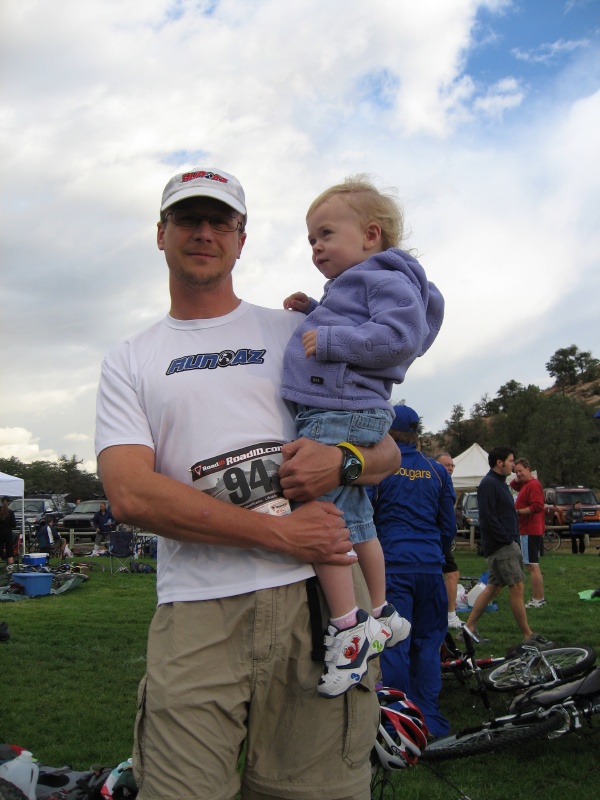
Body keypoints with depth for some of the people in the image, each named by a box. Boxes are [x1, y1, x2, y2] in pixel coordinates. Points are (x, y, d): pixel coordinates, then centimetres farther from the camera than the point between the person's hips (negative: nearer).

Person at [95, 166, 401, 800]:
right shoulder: (128, 361, 12)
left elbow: (388, 451, 15)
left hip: (318, 594, 1)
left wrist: (344, 459, -12)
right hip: (195, 617, 0)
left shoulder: (296, 333, 15)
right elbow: (130, 495, -4)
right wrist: (279, 532, -12)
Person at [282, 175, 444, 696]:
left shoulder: (388, 278, -7)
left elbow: (400, 336, -22)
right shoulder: (349, 287, 23)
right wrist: (311, 314, 18)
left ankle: (349, 628, -8)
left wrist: (329, 341, -20)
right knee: (354, 521, 17)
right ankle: (383, 615, 30)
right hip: (332, 413, 11)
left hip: (341, 413, -11)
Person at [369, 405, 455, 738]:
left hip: (391, 565, -3)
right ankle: (429, 719, 18)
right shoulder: (436, 471, 7)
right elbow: (449, 526, 13)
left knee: (394, 645, 1)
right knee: (428, 642, 12)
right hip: (430, 567, 4)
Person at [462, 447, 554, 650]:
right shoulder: (489, 484, -15)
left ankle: (470, 626, 17)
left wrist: (513, 538, 14)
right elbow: (487, 517, -22)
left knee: (493, 587, 12)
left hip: (508, 544, 10)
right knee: (517, 587, -7)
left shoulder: (500, 483, 18)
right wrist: (506, 538, -20)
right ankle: (528, 636, -1)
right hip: (501, 546, -10)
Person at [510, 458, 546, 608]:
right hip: (528, 530, 11)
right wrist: (517, 479, 10)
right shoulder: (525, 484, 16)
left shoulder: (533, 485, -16)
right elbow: (513, 485, 31)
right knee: (533, 566, 16)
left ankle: (537, 600, -8)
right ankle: (539, 598, 22)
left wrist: (518, 511, -19)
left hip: (530, 532, -11)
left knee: (532, 566, -9)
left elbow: (537, 506, -26)